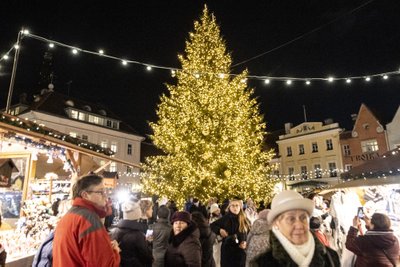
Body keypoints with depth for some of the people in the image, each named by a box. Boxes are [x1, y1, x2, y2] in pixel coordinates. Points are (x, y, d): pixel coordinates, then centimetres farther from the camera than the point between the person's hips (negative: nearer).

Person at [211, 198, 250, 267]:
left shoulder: (245, 220, 0)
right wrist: (219, 230, -13)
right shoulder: (225, 218, -5)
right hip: (227, 250, -2)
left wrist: (246, 242, -8)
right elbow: (212, 226, 4)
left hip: (241, 251, 2)